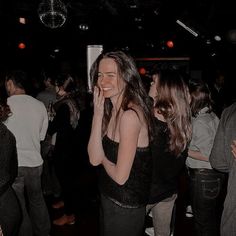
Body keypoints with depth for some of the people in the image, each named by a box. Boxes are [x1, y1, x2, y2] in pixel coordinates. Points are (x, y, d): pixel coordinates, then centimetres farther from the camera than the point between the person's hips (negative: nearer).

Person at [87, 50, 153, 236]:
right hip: (109, 199, 8)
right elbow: (94, 159, -9)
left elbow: (120, 176, -26)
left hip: (125, 208, -8)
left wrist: (102, 157, -6)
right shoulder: (112, 110, 1)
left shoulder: (130, 114, -26)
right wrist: (98, 112, -15)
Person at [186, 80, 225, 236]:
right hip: (216, 174, 9)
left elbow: (208, 156, -24)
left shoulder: (199, 122, -23)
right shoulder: (213, 116, 2)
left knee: (203, 219, 10)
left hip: (203, 177, -8)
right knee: (213, 217, 24)